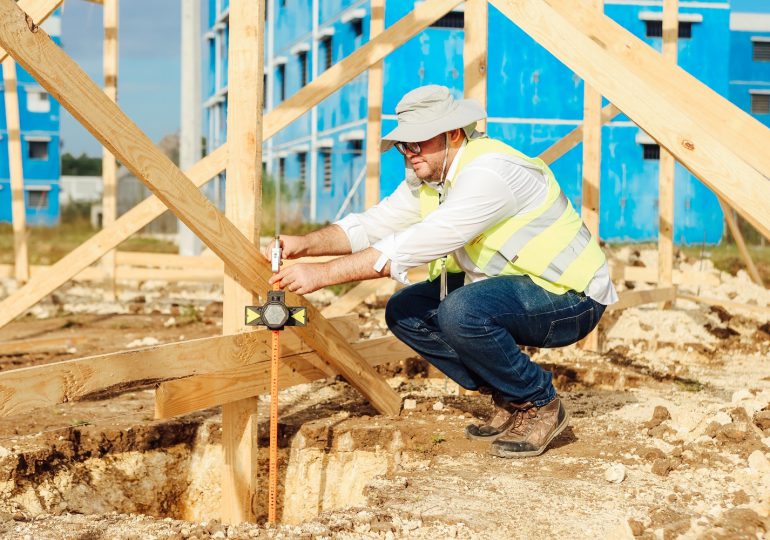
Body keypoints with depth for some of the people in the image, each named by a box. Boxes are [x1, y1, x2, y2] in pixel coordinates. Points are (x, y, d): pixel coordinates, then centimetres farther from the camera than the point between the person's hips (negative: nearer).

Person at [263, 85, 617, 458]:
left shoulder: (488, 172, -27)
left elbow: (415, 246, -34)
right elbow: (372, 225, 4)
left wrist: (322, 275, -34)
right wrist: (304, 244, -14)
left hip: (570, 296, -10)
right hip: (513, 286, 10)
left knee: (462, 312, -34)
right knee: (404, 312, -1)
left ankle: (539, 405, -9)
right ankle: (508, 398, 9)